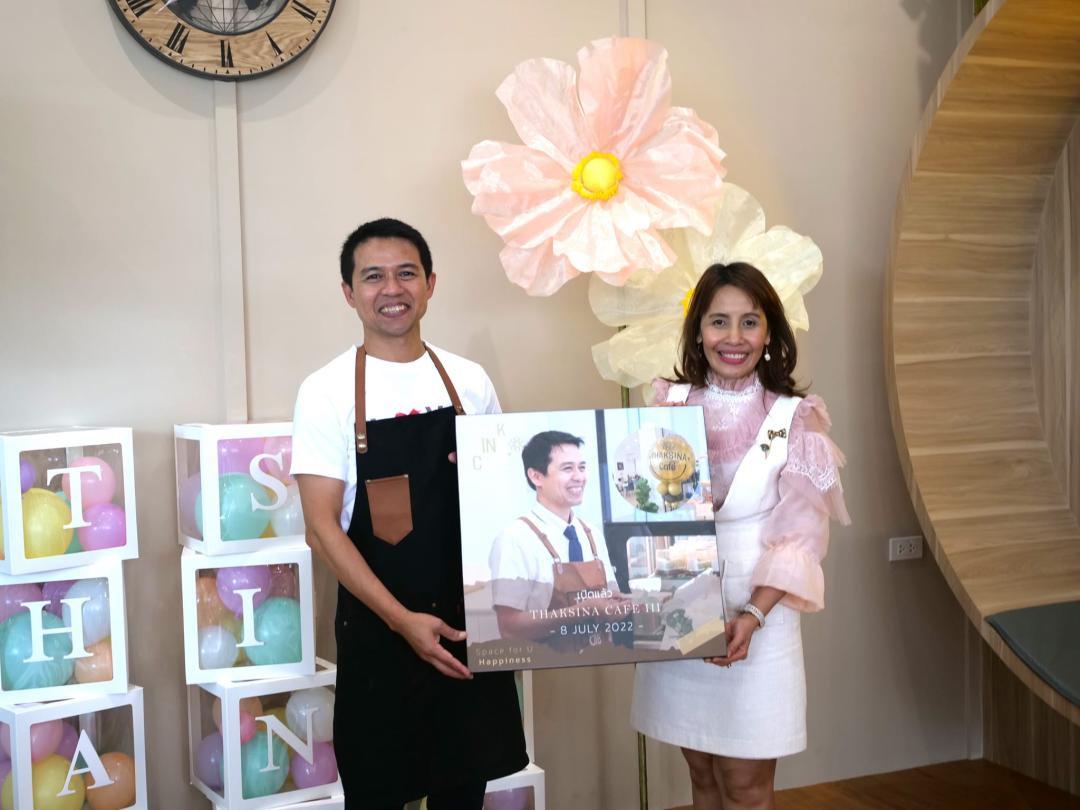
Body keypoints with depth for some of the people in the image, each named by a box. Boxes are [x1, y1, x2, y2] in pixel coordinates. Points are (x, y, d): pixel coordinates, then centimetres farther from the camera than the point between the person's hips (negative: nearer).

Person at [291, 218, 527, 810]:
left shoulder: (470, 381, 3)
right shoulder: (327, 392, -7)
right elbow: (323, 526, -11)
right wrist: (403, 619, -18)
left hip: (471, 621, 3)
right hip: (379, 628, -3)